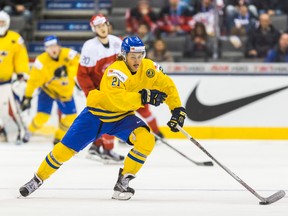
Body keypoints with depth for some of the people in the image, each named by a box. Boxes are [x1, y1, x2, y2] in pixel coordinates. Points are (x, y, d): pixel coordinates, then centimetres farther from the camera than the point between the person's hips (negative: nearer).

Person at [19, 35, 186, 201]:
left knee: (146, 139, -24)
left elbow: (167, 86, -1)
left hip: (122, 117, 4)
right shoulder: (115, 71, -29)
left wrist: (178, 109, -11)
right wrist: (143, 96, -44)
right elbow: (119, 99, -41)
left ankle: (123, 181, -11)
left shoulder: (148, 68, -11)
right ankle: (38, 179, 20)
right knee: (66, 148, -3)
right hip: (96, 114, -4)